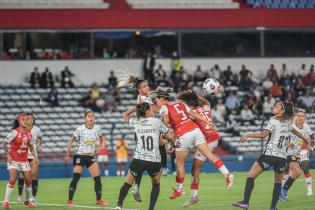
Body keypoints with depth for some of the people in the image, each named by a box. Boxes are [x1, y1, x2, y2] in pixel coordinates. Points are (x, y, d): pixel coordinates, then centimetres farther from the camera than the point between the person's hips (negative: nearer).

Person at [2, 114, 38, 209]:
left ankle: (28, 200, 25)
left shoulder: (29, 132, 2)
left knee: (29, 180, 5)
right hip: (13, 160, -5)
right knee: (13, 179, -17)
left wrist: (35, 156, 7)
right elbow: (5, 143, -9)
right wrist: (8, 155, -13)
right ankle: (6, 201, -9)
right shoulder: (15, 132, -14)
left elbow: (30, 146, 15)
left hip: (24, 160, 5)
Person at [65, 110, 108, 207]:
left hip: (90, 156, 4)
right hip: (79, 155, -4)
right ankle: (70, 201, 1)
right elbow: (71, 140, -4)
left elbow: (101, 138, 18)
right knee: (75, 178, -8)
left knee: (98, 178, -4)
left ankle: (99, 200, 8)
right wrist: (67, 155, -5)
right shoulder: (80, 129, -13)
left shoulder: (97, 128, -3)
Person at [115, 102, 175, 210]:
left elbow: (125, 115, 31)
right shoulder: (157, 121, 3)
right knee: (156, 185, 22)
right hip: (154, 161, -1)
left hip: (138, 160, 1)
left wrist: (136, 108, 30)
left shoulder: (136, 123, 9)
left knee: (127, 184, 16)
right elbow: (171, 137, 9)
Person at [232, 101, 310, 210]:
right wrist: (304, 138, 55)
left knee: (251, 176, -3)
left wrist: (248, 135, -13)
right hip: (282, 157, 6)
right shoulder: (287, 123, 15)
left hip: (269, 154, -6)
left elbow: (263, 135, -17)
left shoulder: (273, 121, -4)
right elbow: (295, 131, 36)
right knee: (278, 182, 18)